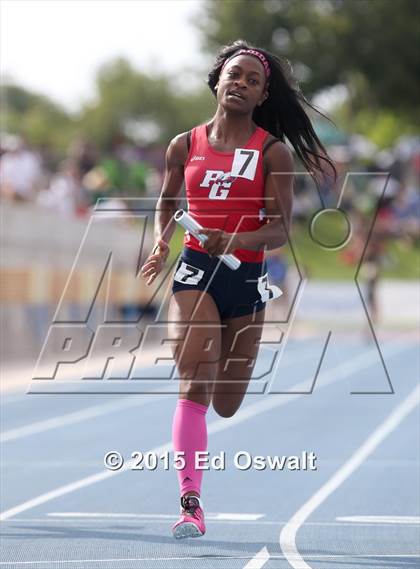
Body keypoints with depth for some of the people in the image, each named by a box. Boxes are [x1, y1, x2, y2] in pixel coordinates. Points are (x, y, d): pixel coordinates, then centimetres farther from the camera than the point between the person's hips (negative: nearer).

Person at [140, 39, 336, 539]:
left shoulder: (273, 153, -1)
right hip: (195, 273, 0)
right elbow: (166, 204, 20)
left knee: (226, 406, 11)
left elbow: (281, 228, -6)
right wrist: (162, 244, 1)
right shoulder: (185, 146, 5)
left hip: (247, 277, 0)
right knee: (194, 386, -17)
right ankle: (191, 505, -16)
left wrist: (235, 240, -24)